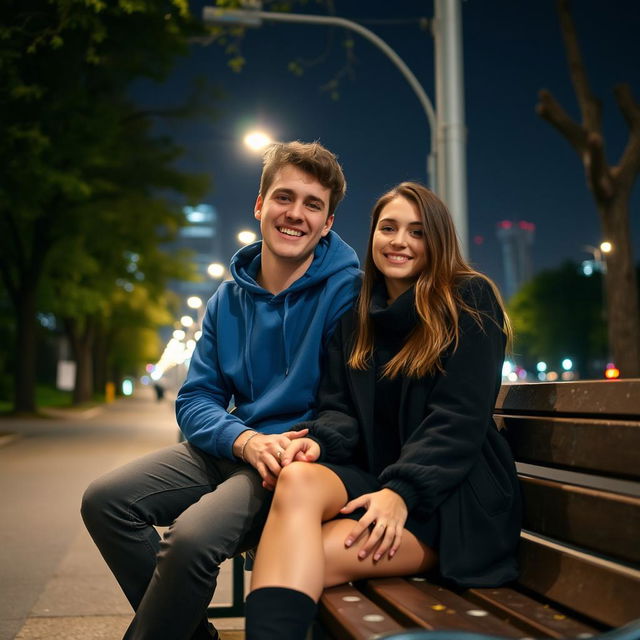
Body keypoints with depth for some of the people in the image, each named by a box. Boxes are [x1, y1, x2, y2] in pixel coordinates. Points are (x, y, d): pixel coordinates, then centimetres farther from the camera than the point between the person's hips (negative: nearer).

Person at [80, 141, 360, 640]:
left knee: (192, 536, -30)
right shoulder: (229, 299, 7)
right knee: (105, 501, -4)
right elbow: (195, 400, 4)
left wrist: (298, 448, -28)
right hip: (232, 448, 7)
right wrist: (247, 441, -16)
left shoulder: (347, 289, -12)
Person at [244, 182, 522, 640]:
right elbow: (341, 410, 11)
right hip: (370, 474, 4)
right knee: (297, 479, -33)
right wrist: (318, 441, -13)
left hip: (454, 494, -4)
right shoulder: (355, 319, 16)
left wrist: (403, 491, -23)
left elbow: (460, 416, -11)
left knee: (312, 556, -32)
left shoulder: (470, 302, -1)